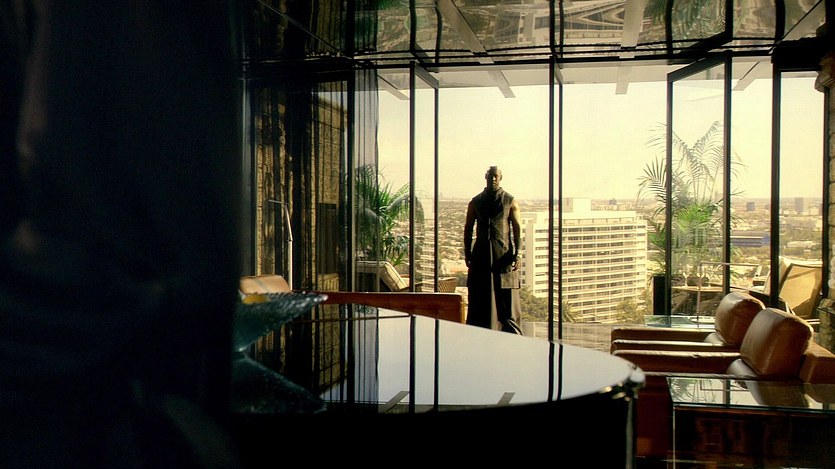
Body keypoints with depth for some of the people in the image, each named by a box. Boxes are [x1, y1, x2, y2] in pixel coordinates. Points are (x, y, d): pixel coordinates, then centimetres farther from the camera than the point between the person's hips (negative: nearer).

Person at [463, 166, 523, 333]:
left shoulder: (510, 201, 5)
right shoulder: (475, 202, 10)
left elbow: (517, 228, 1)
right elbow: (468, 229, 11)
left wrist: (516, 253, -9)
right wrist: (467, 254, 3)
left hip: (504, 253, -2)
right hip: (481, 254, 2)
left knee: (507, 298, -1)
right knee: (479, 297, 2)